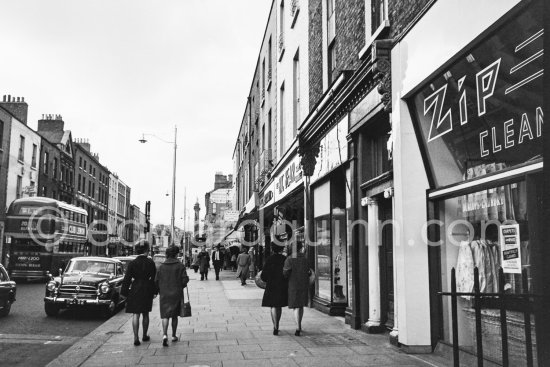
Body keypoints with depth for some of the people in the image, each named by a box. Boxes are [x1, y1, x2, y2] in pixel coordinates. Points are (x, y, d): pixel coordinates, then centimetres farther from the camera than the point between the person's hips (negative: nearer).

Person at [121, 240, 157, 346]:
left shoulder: (132, 263, -6)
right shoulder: (150, 263, -4)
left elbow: (127, 279, -4)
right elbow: (154, 278, 0)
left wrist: (125, 292, 2)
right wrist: (154, 292, 8)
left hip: (135, 290, -1)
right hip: (147, 290, 1)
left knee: (135, 314, 2)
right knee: (145, 314, 14)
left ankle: (136, 338, -6)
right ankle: (144, 336, 26)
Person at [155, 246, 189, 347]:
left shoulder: (161, 266, 0)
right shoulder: (180, 266, -6)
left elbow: (156, 281, 1)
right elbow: (185, 279, -10)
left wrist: (160, 291, 15)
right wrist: (181, 286, 11)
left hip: (164, 294, 1)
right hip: (176, 294, 0)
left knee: (165, 315, 1)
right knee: (175, 316, 13)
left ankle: (165, 335, -19)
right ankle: (174, 336, 22)